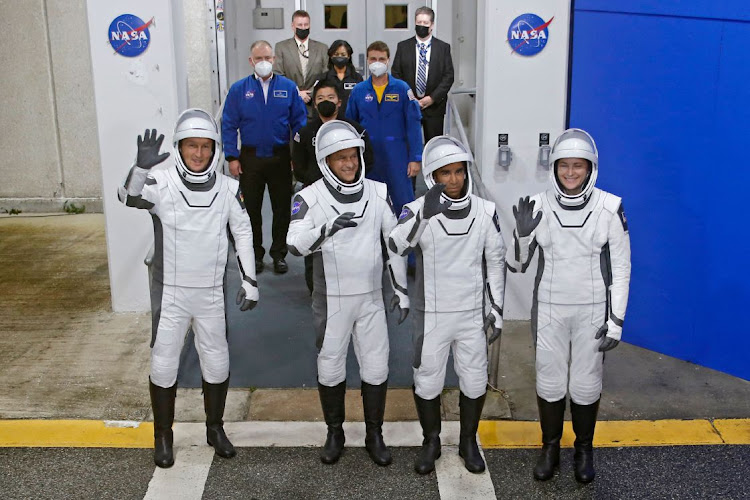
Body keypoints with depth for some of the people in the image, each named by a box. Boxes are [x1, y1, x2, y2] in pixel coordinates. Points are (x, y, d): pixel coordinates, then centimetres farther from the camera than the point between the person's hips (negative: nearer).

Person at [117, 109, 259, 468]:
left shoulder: (228, 188, -5)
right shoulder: (161, 183, -13)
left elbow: (243, 233, 5)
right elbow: (129, 197, -33)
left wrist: (249, 281, 4)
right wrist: (141, 167, -53)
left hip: (211, 293, 2)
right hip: (169, 291, -2)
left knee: (217, 363, 13)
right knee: (163, 364, 6)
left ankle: (215, 429, 33)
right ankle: (163, 436, 25)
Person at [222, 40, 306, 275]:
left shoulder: (288, 87, 1)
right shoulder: (239, 89, 1)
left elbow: (299, 122, 2)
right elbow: (228, 125, 1)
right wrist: (232, 157, -6)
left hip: (281, 158, 0)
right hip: (250, 159, 0)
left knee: (282, 208, 7)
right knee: (252, 208, 9)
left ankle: (279, 254, 21)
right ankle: (255, 254, 23)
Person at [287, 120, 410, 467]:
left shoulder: (378, 194, -1)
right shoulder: (310, 198, -11)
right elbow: (295, 244, -23)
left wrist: (401, 290, 7)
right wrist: (327, 228, -39)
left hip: (371, 298, 2)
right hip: (331, 299, -2)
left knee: (376, 369, 7)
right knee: (330, 369, 10)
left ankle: (374, 435, 26)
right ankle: (334, 433, 31)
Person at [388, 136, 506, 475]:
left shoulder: (485, 211, -6)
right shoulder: (418, 209, -13)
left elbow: (495, 260, 3)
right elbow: (395, 247, -30)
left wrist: (497, 308, 3)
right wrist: (424, 216, -44)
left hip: (472, 314, 2)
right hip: (431, 315, -1)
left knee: (475, 382, 12)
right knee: (427, 382, 10)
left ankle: (468, 442, 34)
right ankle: (431, 443, 33)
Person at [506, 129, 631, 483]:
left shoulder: (610, 208, -10)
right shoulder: (539, 206, -7)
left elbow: (621, 268, -4)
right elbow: (516, 265, -1)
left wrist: (616, 320, -5)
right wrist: (523, 233, -20)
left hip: (592, 311, -1)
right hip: (549, 309, 1)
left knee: (586, 384, 9)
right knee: (549, 381, 10)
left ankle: (584, 450, 33)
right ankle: (550, 448, 32)